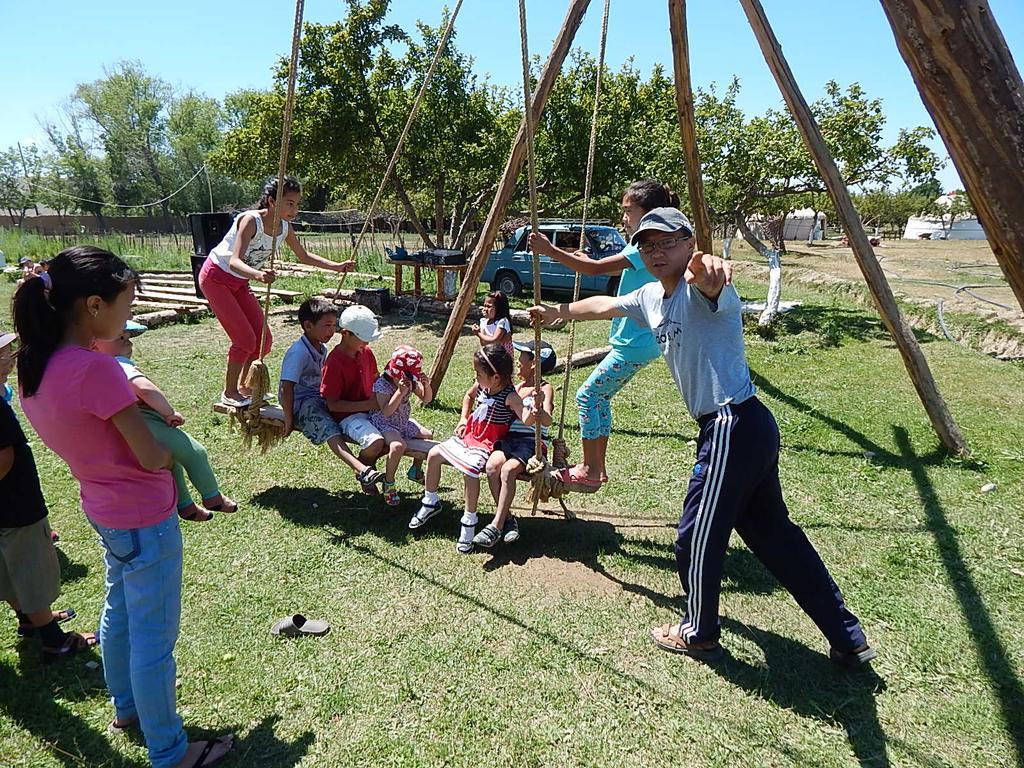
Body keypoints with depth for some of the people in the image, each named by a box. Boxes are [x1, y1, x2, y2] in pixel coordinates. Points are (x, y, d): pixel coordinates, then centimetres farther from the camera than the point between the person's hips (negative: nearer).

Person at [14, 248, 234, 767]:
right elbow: (152, 457, -24)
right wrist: (176, 450, -3)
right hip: (144, 519, -9)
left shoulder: (35, 364, -3)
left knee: (119, 611, 28)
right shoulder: (96, 368, -29)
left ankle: (126, 707, 51)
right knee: (154, 638, 7)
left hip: (103, 507, 9)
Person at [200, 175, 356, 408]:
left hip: (239, 282, 7)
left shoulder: (285, 227, -8)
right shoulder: (250, 220, -29)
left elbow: (304, 256, 7)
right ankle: (229, 393, 5)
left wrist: (337, 266, -5)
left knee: (263, 340, 4)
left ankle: (242, 386, 25)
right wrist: (257, 274, -61)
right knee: (245, 338, -14)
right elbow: (234, 261, -40)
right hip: (215, 277, -7)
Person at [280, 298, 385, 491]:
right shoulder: (299, 352, -17)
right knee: (330, 429, -32)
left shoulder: (322, 349, 11)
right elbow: (286, 389, -21)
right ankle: (361, 470, -49)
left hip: (318, 399, 9)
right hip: (301, 403, -9)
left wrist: (328, 401, 19)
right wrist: (289, 420, -18)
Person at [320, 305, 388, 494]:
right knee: (376, 442, -33)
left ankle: (369, 459, 14)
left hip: (371, 410, 8)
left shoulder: (366, 352, 4)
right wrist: (367, 405, -22)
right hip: (347, 415, -8)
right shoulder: (334, 363, -18)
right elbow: (332, 404, -18)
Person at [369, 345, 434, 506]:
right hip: (384, 424, -8)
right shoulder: (382, 383, -22)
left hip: (404, 422, 8)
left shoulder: (411, 380, -2)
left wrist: (427, 386, -17)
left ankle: (416, 470, 28)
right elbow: (386, 412, -30)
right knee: (398, 445, -34)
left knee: (428, 435, 4)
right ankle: (388, 484, -15)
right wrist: (400, 392, -36)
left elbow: (426, 399, 4)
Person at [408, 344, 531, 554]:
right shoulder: (481, 386, 1)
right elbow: (469, 396, 24)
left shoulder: (509, 396, -21)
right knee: (434, 454, 2)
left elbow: (526, 420, -32)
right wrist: (463, 420, 14)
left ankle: (469, 522, -15)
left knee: (470, 469, -32)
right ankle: (431, 501, 21)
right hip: (469, 434, 8)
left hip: (487, 444, -8)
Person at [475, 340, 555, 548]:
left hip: (532, 441, -5)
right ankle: (508, 518, -14)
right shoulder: (516, 387, 21)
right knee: (492, 465, -24)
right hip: (509, 438, 6)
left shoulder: (545, 389, 0)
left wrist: (540, 411, -41)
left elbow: (547, 421, -17)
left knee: (508, 469, -31)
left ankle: (496, 525, -23)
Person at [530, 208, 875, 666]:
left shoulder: (700, 288, -13)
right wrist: (557, 312, 41)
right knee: (772, 533, 19)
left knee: (696, 538, 5)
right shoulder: (650, 297, 14)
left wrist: (708, 267, -61)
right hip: (748, 428, 10)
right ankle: (848, 640, 30)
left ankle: (698, 635, 29)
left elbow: (712, 286, -39)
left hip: (734, 427, -10)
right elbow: (603, 306, 30)